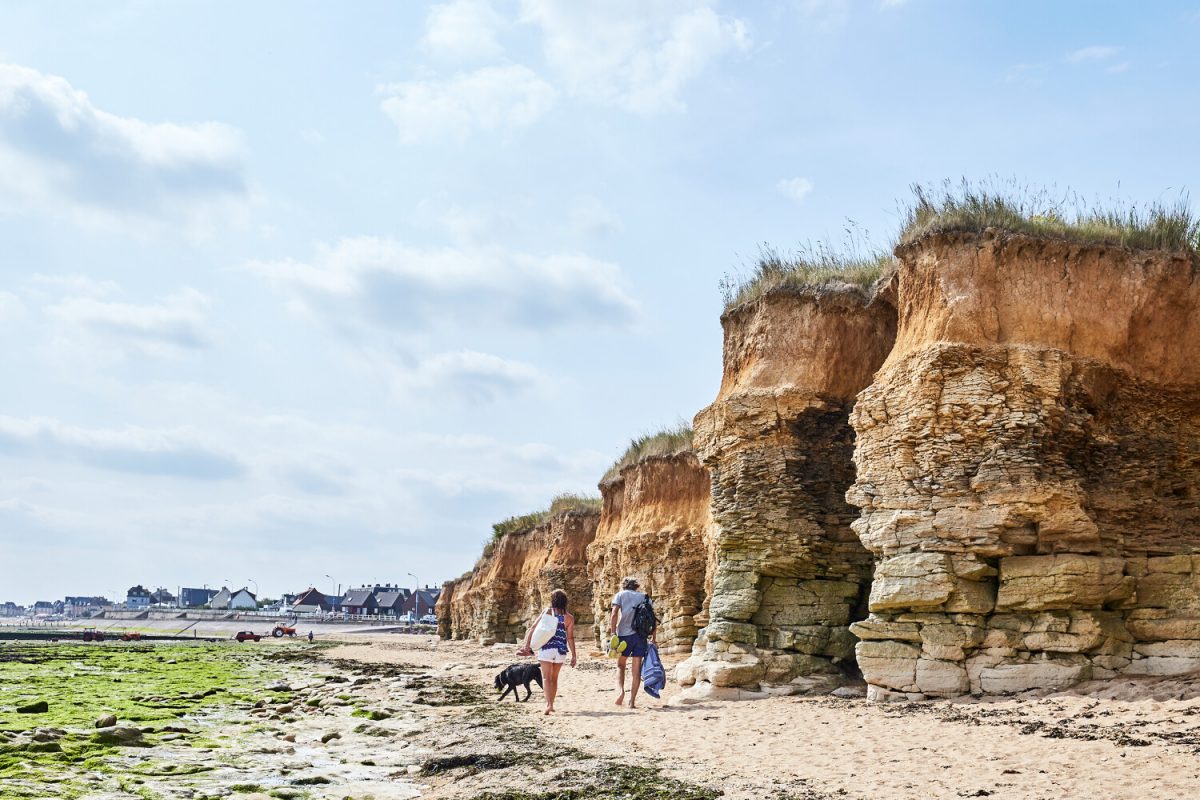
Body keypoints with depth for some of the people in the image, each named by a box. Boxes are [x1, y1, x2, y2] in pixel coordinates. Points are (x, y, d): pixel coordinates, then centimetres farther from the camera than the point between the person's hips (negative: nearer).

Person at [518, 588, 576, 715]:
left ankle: (549, 704, -20)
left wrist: (527, 645, 3)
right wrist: (573, 656, -1)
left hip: (546, 649, -2)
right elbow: (570, 638, -4)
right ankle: (551, 704, 24)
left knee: (546, 678, -3)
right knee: (554, 678, 18)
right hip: (561, 651, 2)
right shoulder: (569, 618, 1)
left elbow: (533, 628, -2)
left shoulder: (547, 612, 1)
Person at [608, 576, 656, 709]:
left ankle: (620, 691, -8)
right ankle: (632, 701, 4)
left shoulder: (620, 595, 9)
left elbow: (614, 614, -6)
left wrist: (613, 634, -10)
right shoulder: (644, 596, 17)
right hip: (641, 636, 2)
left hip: (625, 634, -2)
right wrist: (654, 638, 11)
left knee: (620, 665, 15)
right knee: (637, 669, 6)